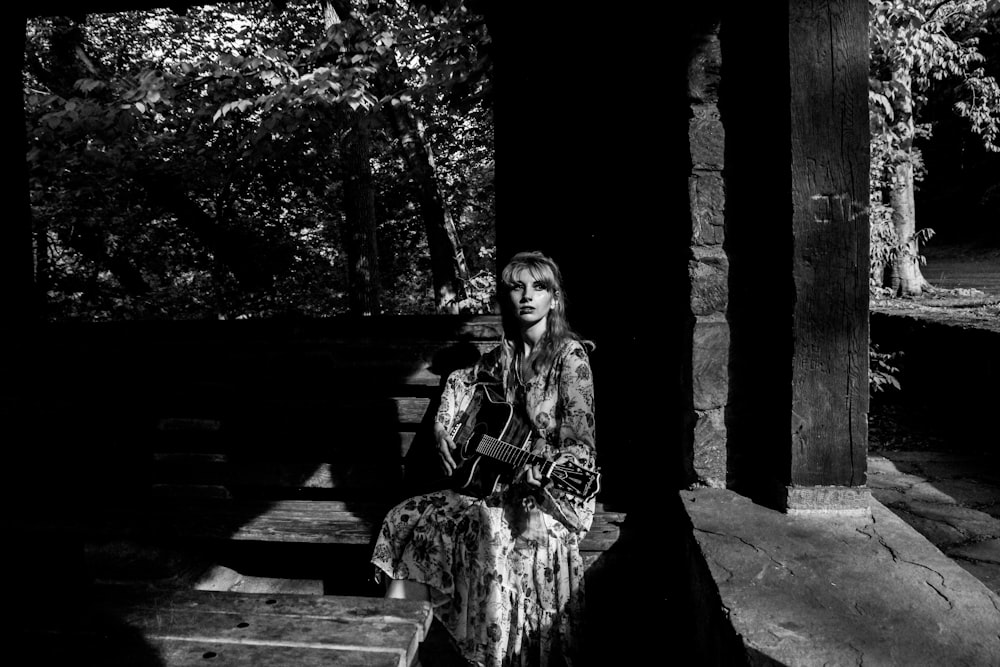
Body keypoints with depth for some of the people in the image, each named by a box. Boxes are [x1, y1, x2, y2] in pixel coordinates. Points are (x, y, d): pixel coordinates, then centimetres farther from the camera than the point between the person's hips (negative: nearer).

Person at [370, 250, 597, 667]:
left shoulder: (570, 356, -10)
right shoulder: (504, 355, 9)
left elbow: (580, 443, -16)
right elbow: (459, 382, 28)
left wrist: (540, 472, -32)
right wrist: (443, 427, 12)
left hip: (555, 490, -6)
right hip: (498, 483, 7)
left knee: (491, 532, -35)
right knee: (411, 519, -8)